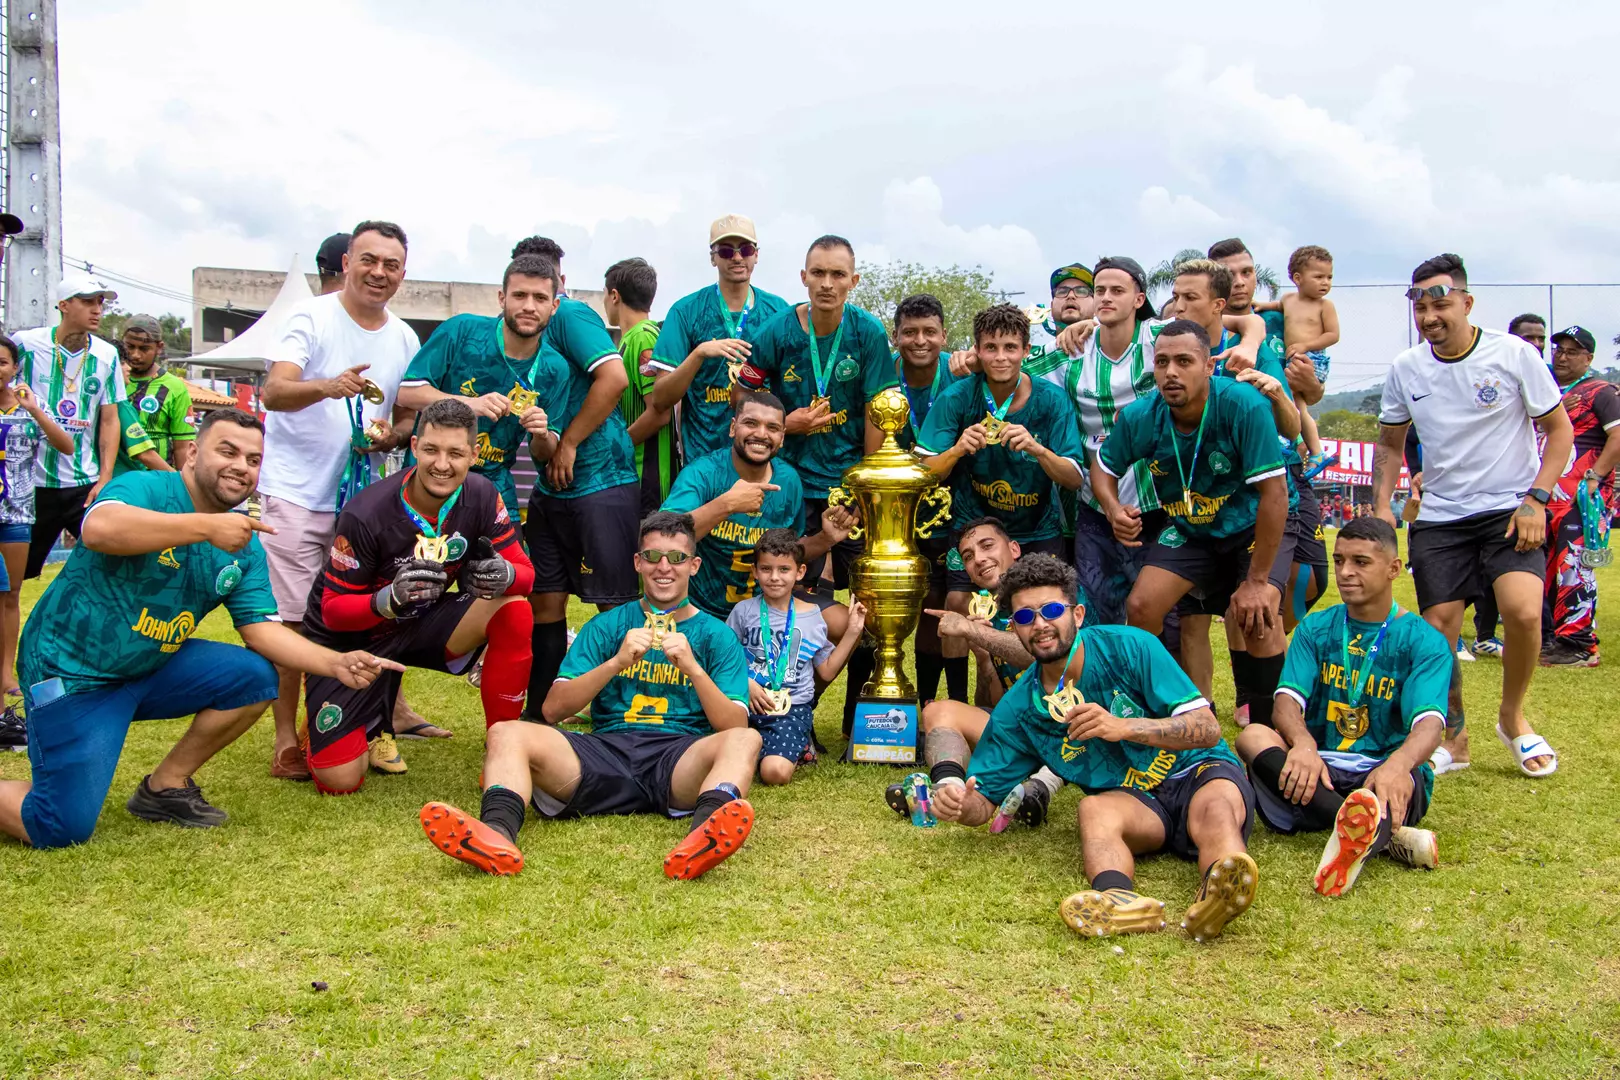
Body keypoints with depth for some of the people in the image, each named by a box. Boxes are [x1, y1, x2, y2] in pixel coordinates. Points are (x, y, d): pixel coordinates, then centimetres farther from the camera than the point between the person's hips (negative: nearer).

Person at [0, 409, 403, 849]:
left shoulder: (245, 547, 3)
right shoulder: (144, 488, -17)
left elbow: (262, 629, -3)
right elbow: (99, 528, -39)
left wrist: (337, 663, -18)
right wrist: (206, 526, -40)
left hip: (151, 666, 7)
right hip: (72, 669, -7)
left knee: (255, 676, -10)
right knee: (62, 829, -14)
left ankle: (164, 787, 6)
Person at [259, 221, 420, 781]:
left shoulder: (404, 338, 10)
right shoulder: (312, 317, -6)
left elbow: (407, 416, 17)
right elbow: (274, 392, -19)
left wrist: (391, 435, -7)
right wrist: (328, 386, -39)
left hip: (362, 493, 4)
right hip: (297, 490, -4)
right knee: (297, 618, -4)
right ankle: (285, 735, 7)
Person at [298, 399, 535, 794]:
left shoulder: (481, 497, -14)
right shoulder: (366, 514, -27)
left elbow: (525, 573, -12)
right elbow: (334, 611, -20)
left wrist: (503, 575, -37)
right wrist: (391, 598, -41)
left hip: (422, 626, 3)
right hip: (349, 639, -3)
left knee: (514, 613, -25)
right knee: (341, 781, -12)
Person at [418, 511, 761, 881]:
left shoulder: (718, 637, 14)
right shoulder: (607, 626, 17)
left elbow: (736, 726, 1)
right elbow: (553, 710, 6)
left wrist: (692, 667, -13)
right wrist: (616, 662, -7)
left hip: (681, 761, -1)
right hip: (607, 751, 2)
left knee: (745, 740, -32)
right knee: (507, 733, -21)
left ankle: (706, 837, -61)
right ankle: (498, 832, -49)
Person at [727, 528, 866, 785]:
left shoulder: (812, 616, 7)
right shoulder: (744, 611, 3)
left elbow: (826, 671, 12)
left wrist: (852, 632, 6)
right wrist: (746, 684, -11)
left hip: (792, 708, -1)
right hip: (747, 703, 1)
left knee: (776, 771, -25)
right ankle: (758, 742, 4)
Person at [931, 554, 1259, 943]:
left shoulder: (1129, 647, -11)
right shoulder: (1017, 710, -1)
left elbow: (1207, 729, -14)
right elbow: (982, 800, 2)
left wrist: (1124, 728, -29)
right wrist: (958, 803, -24)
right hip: (1132, 801, 2)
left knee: (1214, 808, -36)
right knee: (1094, 808, -32)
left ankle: (1220, 890, -68)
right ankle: (1120, 899, -63)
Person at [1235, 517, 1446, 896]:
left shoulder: (1424, 641, 0)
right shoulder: (1316, 629, 10)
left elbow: (1429, 723, -17)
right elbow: (1287, 701, -5)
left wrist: (1398, 764, -41)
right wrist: (1303, 744, -31)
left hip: (1383, 771, -3)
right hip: (1319, 769, 3)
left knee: (1404, 778, -38)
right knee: (1253, 736, -27)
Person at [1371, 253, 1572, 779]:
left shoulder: (1514, 354, -7)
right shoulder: (1405, 369, 2)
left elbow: (1560, 430, 0)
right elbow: (1389, 444, 15)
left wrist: (1536, 499, -12)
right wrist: (1381, 506, 2)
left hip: (1510, 509, -3)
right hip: (1439, 517, 3)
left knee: (1523, 610, -24)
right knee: (1437, 633, -2)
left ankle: (1512, 717, 3)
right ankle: (1453, 735, 21)